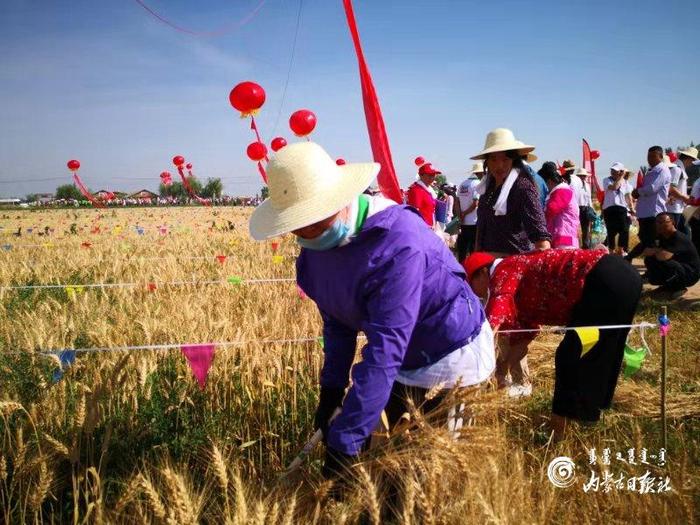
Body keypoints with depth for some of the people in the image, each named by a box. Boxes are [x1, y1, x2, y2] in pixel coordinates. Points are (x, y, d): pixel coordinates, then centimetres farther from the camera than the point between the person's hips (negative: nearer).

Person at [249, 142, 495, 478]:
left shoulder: (398, 245, -34)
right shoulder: (317, 243, -7)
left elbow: (384, 351, -36)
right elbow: (337, 320, 6)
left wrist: (345, 442, -35)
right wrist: (331, 386, 1)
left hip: (451, 357, -7)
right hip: (405, 361, 7)